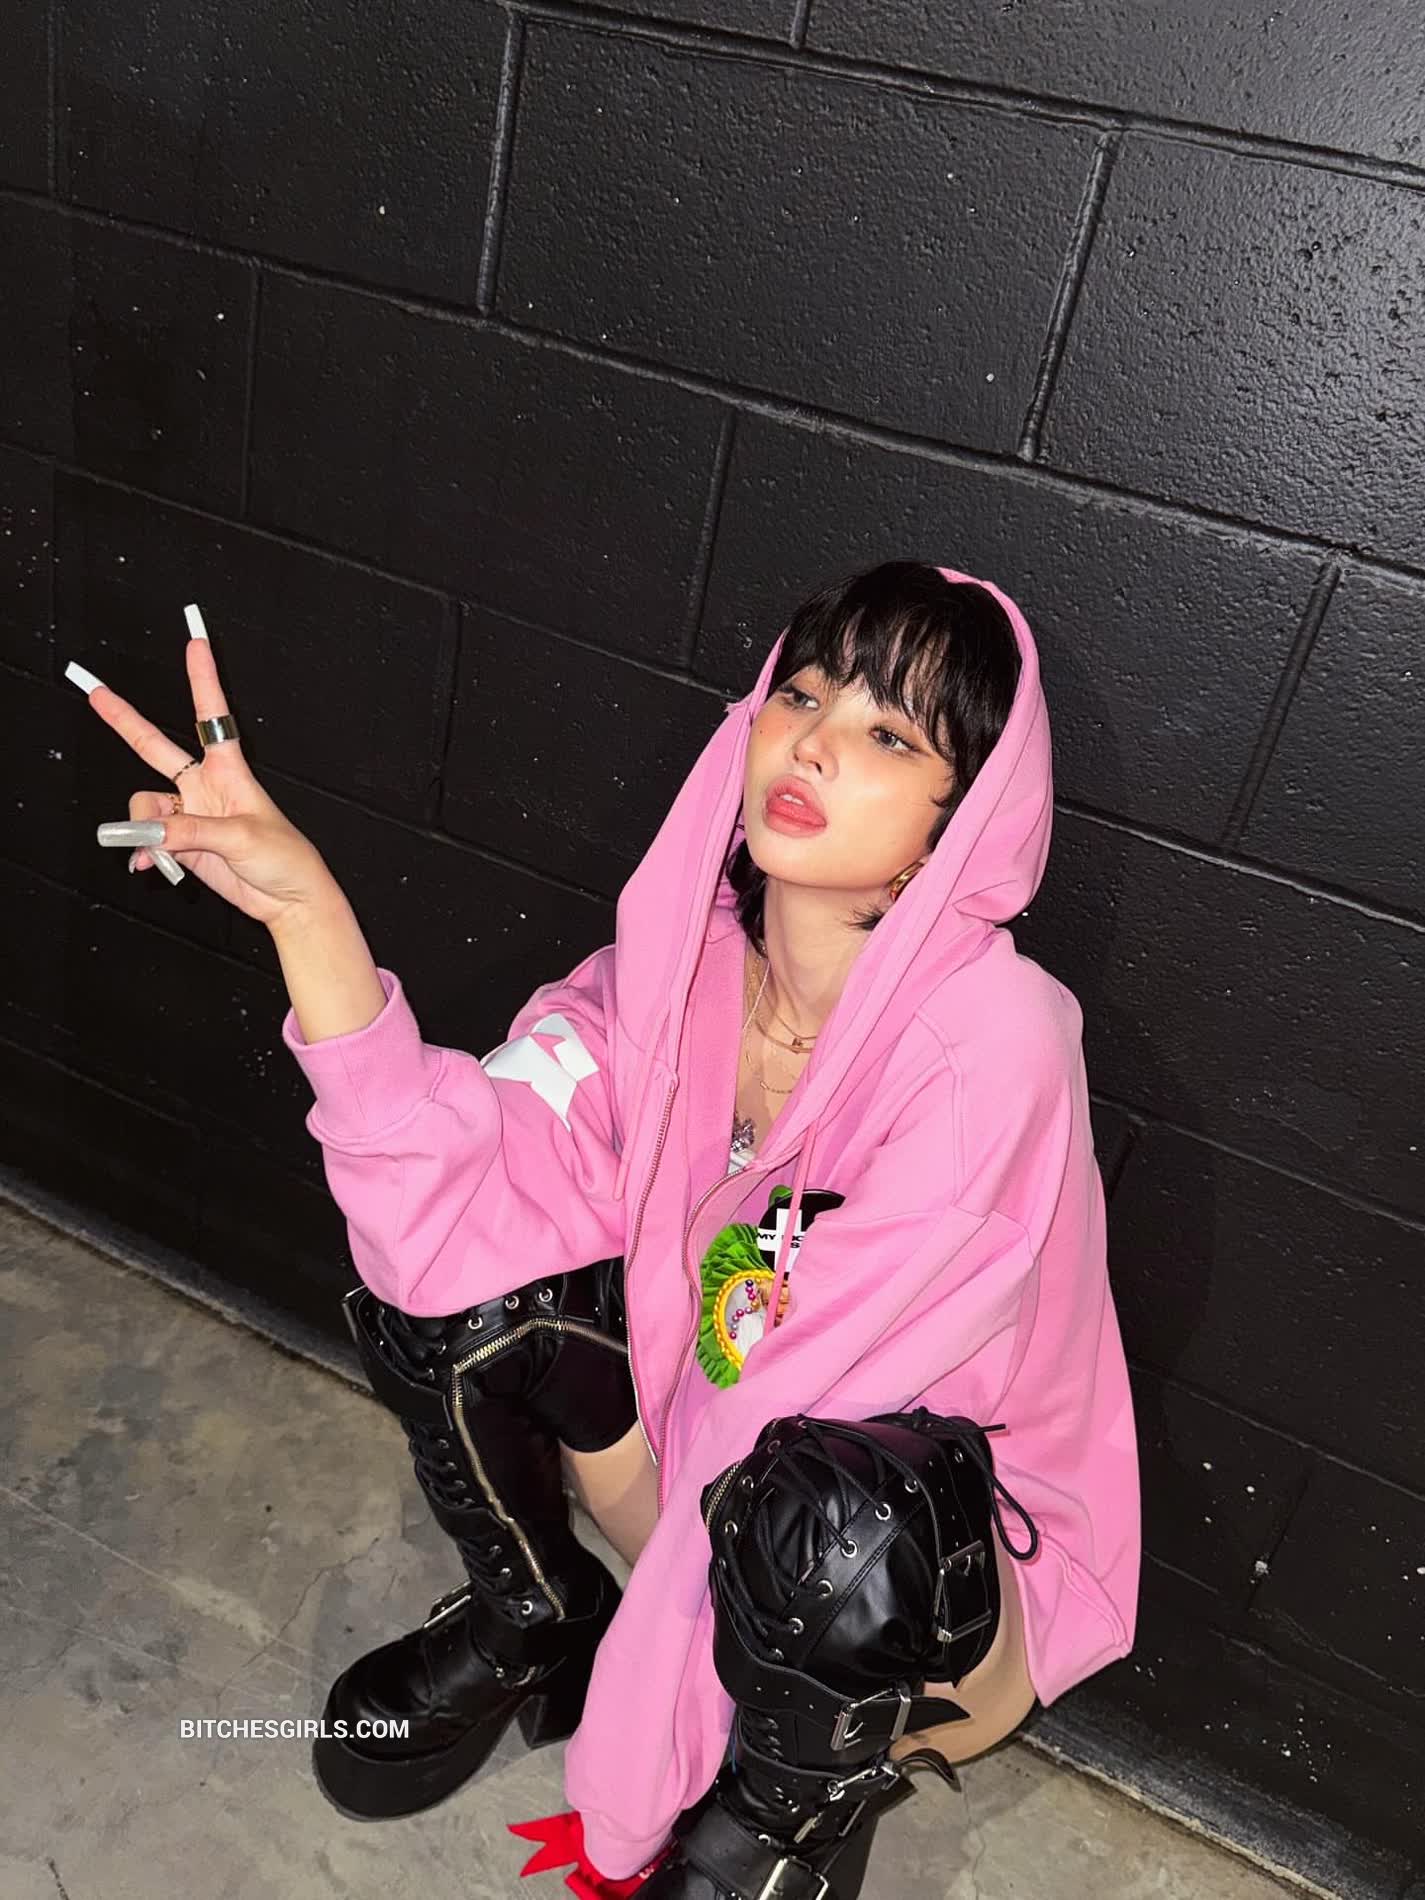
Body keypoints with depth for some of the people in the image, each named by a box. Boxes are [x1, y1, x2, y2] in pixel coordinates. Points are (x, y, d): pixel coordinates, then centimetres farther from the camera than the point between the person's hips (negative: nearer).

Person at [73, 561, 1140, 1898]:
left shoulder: (993, 1035, -30)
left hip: (937, 1544, -4)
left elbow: (819, 1383, -28)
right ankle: (533, 1621, 12)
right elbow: (466, 1178, -25)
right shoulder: (686, 949, -14)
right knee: (442, 1266, -16)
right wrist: (304, 908, -34)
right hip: (710, 1440, 4)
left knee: (829, 1517, -38)